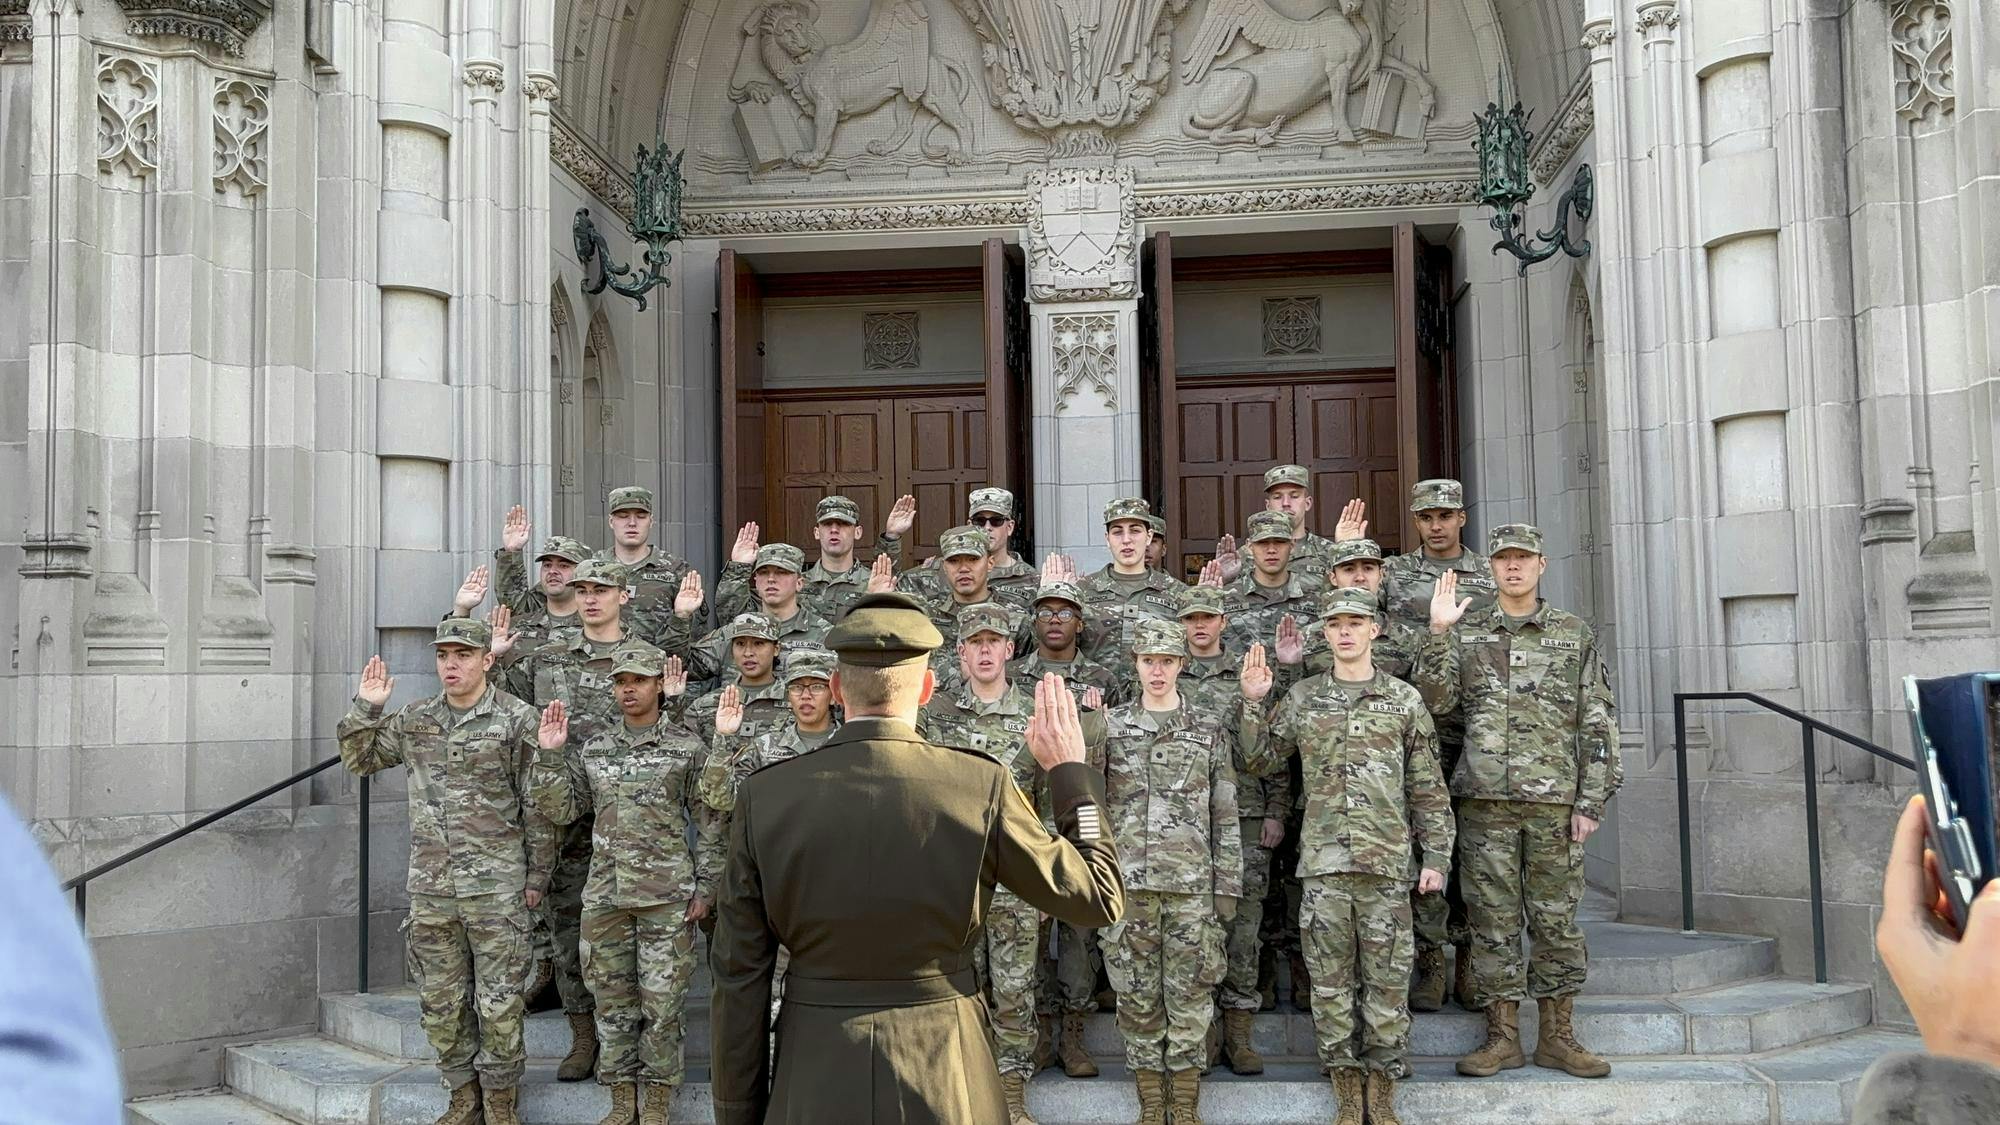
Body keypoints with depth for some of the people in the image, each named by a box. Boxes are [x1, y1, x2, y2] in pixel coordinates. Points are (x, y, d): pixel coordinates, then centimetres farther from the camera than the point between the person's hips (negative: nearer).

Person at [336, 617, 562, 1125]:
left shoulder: (518, 720, -6)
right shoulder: (414, 720, 8)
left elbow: (537, 805, -5)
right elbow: (357, 759, 18)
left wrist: (536, 876, -6)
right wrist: (366, 708, 2)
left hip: (496, 886, -4)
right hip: (431, 887, 5)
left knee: (498, 1002, 1)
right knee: (440, 1002, 11)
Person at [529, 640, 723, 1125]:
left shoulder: (686, 748, -1)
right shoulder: (594, 749, 10)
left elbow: (711, 822, -1)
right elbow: (559, 808, 7)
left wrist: (705, 887, -5)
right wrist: (550, 753, -3)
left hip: (667, 898, -4)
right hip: (605, 897, 4)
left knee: (662, 1002, 1)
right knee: (612, 1000, 10)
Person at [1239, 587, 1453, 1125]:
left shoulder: (1404, 700, 6)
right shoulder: (1301, 699, 8)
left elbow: (1428, 788, 7)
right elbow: (1256, 760, 11)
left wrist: (1436, 857, 1)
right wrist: (1253, 702, -1)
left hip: (1389, 862, -1)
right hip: (1323, 861, 1)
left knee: (1387, 980, 3)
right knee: (1331, 982, 5)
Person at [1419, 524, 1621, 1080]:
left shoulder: (1575, 634, 8)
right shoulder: (1466, 634, 9)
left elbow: (1598, 724, 5)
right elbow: (1433, 699, -4)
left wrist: (1591, 801, -2)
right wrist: (1439, 632, -12)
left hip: (1555, 801, 0)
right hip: (1485, 801, 0)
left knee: (1556, 919, 4)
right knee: (1492, 919, 4)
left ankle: (1557, 1036, 15)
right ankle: (1502, 1035, 12)